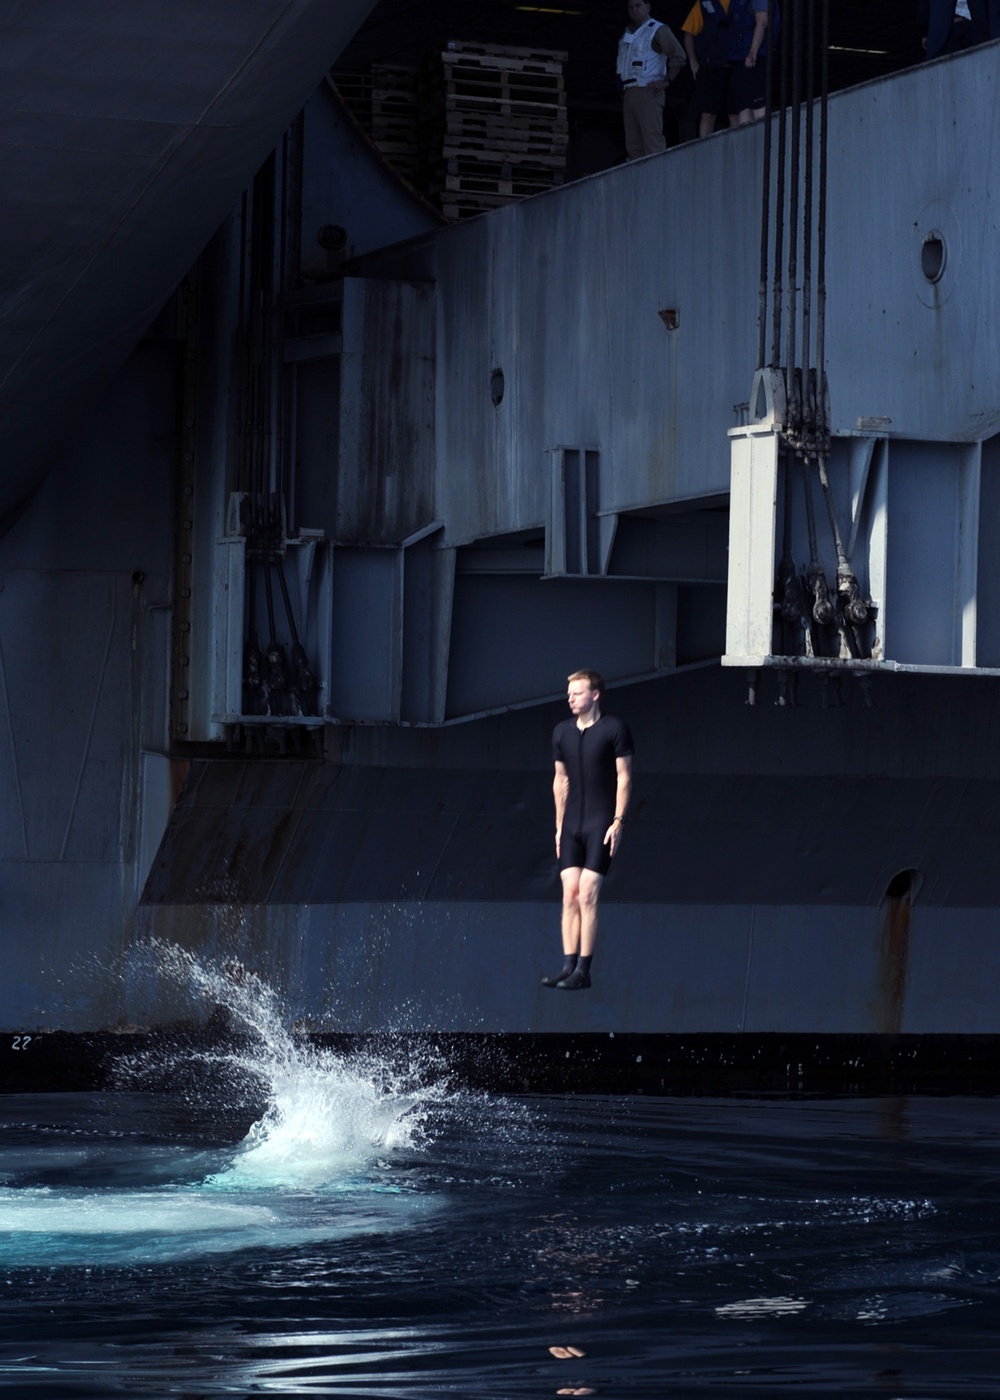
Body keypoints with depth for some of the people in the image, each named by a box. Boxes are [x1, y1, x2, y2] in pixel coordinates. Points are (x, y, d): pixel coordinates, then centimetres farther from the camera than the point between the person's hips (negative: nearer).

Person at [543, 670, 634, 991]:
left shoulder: (614, 730, -5)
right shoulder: (562, 732, 10)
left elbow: (624, 778, -5)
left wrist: (618, 822, -11)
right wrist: (559, 826, 14)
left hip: (601, 824, -5)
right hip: (572, 825, 5)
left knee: (587, 894, -10)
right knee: (570, 895, 0)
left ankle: (583, 971, -8)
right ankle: (568, 967, 3)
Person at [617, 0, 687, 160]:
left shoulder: (658, 30, 0)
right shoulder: (627, 35, 22)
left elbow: (678, 56, -7)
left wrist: (667, 80, -12)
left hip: (648, 91, -8)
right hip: (629, 92, 8)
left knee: (652, 139, -16)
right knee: (633, 145, 2)